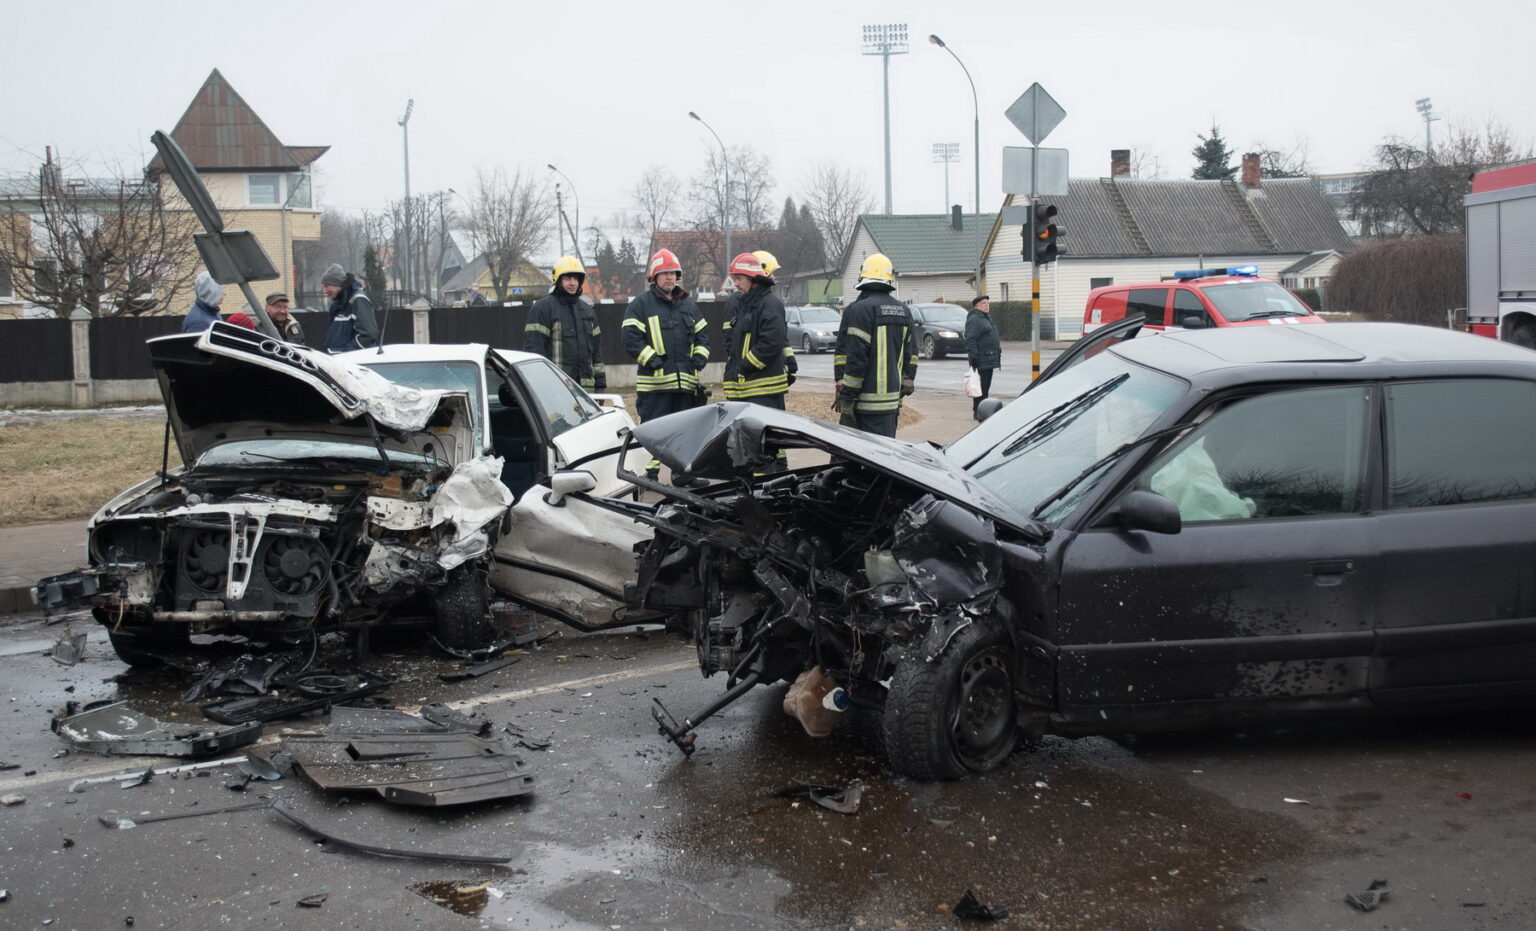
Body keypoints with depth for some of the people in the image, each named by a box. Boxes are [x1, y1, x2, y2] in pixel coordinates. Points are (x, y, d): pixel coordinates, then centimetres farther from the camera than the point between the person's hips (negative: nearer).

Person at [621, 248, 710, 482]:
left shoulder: (689, 305, 18)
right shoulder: (640, 305, 1)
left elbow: (702, 334, 21)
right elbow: (631, 339, -7)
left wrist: (699, 358, 5)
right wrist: (652, 360, -15)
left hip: (686, 381, 5)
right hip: (654, 381, -5)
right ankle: (650, 473, -2)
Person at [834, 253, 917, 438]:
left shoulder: (859, 309, -11)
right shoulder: (904, 311, 14)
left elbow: (855, 358, -17)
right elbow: (911, 355, 18)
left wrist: (846, 397, -14)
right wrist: (905, 387, 25)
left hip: (867, 402, -8)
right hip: (893, 399, 8)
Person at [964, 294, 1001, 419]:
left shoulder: (986, 318, 21)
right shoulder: (974, 319, -12)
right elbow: (970, 339, -19)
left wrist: (998, 352, 26)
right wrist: (973, 356, -25)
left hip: (989, 360, 10)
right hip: (981, 361, -10)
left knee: (986, 387, 13)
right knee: (981, 386, -8)